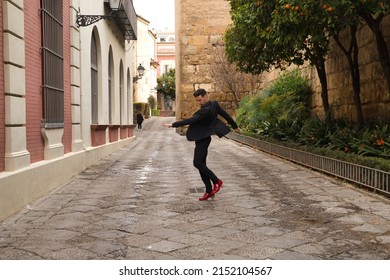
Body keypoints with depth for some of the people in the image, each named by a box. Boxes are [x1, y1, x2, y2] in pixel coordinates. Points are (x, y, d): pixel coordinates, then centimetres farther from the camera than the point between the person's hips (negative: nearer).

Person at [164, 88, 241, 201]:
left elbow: (190, 121, -24)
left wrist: (173, 124, -21)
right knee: (201, 164, 9)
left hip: (202, 139, -10)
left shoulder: (206, 110, -23)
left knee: (197, 163, -10)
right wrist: (235, 126, 26)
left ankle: (216, 181, 4)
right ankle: (209, 191, 13)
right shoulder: (214, 104, 4)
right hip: (202, 138, 10)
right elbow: (225, 115, 14)